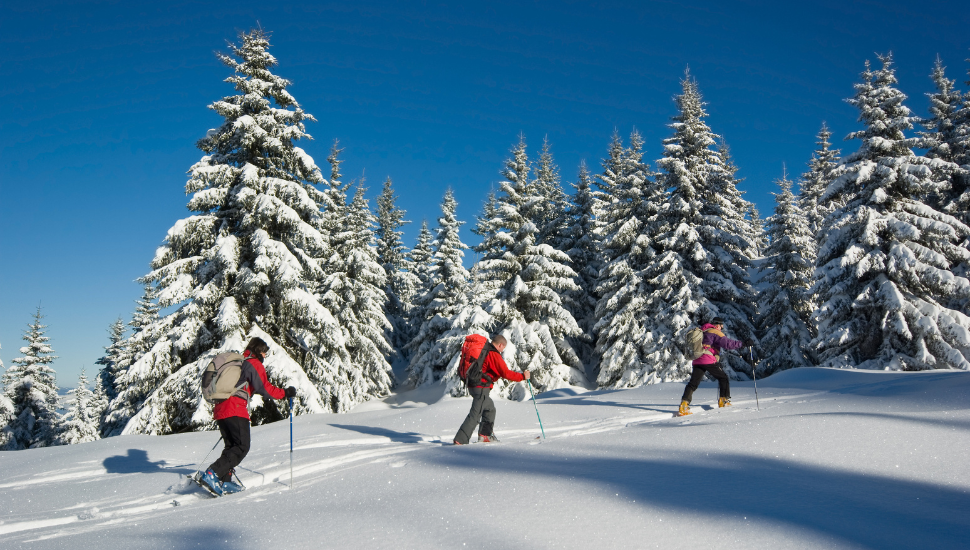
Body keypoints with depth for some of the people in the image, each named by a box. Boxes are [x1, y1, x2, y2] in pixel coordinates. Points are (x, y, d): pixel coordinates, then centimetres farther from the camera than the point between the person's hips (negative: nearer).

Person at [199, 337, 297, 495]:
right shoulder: (254, 364, -3)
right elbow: (264, 388, -11)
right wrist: (285, 393, -2)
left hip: (220, 410, 9)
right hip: (236, 411, -9)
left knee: (232, 447, 15)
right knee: (242, 448, -8)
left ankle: (225, 482, 7)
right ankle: (212, 474, -20)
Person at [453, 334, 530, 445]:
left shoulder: (483, 349, 13)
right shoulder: (494, 355, -15)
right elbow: (506, 373, -17)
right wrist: (522, 376, -8)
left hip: (472, 385, 10)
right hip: (481, 388, -10)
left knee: (490, 409, 22)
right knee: (475, 415, -9)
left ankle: (485, 435, 25)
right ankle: (460, 440, -13)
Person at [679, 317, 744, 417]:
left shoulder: (701, 331, 24)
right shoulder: (715, 333, -1)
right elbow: (727, 343, -12)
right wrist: (742, 343, -8)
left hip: (697, 361, 7)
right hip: (709, 361, -7)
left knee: (693, 383, 1)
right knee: (723, 378, 12)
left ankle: (684, 404, -12)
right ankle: (724, 401, 9)